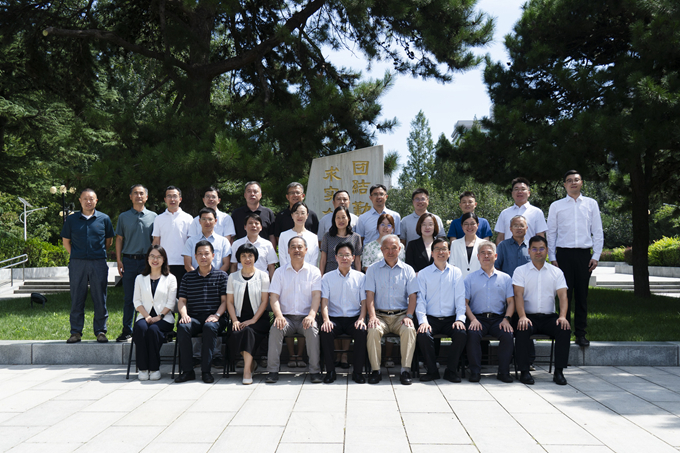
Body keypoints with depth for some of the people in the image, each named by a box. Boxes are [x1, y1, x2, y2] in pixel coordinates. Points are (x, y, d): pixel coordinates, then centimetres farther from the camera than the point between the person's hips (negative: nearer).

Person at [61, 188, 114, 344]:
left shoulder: (104, 219, 6)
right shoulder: (71, 219, 7)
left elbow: (109, 240, 16)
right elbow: (66, 241, 14)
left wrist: (99, 252, 11)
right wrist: (75, 255, 7)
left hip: (98, 263, 0)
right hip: (77, 263, 0)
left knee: (100, 299, 3)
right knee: (77, 298, 4)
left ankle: (100, 331, 12)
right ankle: (76, 332, 13)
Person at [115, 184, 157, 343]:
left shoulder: (153, 217, 9)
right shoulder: (124, 217, 11)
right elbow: (119, 239, 11)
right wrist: (119, 261, 2)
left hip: (147, 261, 0)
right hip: (129, 260, 1)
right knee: (129, 298, 3)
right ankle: (127, 331, 10)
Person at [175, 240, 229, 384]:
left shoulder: (221, 275, 11)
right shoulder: (188, 277, 18)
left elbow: (225, 300, 5)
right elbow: (182, 300, 12)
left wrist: (216, 315, -12)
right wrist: (184, 314, -8)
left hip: (213, 318, -2)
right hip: (193, 317, 2)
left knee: (210, 327, -36)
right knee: (183, 327, -31)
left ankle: (206, 370, -27)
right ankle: (187, 370, -25)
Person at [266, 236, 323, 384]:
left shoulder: (314, 271, 8)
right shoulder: (280, 272, 11)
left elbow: (316, 295, -3)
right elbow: (274, 296, 2)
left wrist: (311, 315, -21)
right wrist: (279, 315, -17)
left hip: (306, 317, -1)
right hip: (286, 317, 1)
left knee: (312, 329, -32)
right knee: (275, 329, -29)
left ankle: (315, 371, -22)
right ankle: (273, 371, -21)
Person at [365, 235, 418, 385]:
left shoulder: (408, 270, 10)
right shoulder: (373, 269, 10)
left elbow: (412, 296, 5)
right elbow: (370, 295, 2)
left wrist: (408, 316, -12)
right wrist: (372, 316, -13)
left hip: (401, 315, 0)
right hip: (380, 315, 0)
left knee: (409, 330, -31)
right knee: (373, 330, -31)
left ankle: (405, 370, -22)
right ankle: (375, 370, -19)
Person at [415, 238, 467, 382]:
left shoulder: (456, 272, 11)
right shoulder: (423, 274, 8)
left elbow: (460, 298, 5)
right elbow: (420, 299, 1)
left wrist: (460, 319, -10)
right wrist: (423, 321, -13)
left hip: (450, 318, 1)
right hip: (431, 318, -1)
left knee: (461, 334, -28)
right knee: (423, 335, -30)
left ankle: (451, 370, -8)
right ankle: (432, 370, -8)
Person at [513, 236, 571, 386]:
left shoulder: (556, 272, 13)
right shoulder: (520, 271, 8)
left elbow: (563, 295, 2)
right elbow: (518, 295, -5)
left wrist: (562, 316, -16)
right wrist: (522, 317, -22)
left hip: (549, 317, 2)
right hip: (529, 316, -2)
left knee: (565, 329, -27)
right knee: (523, 329, -33)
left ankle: (558, 371, -17)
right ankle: (524, 371, -22)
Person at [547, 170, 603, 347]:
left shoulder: (591, 204, 11)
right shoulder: (556, 206, 10)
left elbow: (598, 232, 10)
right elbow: (551, 233, 10)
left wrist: (596, 256, 2)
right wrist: (552, 257, 2)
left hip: (584, 254, 1)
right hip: (563, 254, -1)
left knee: (582, 294, 3)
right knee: (564, 294, -2)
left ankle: (581, 333, 9)